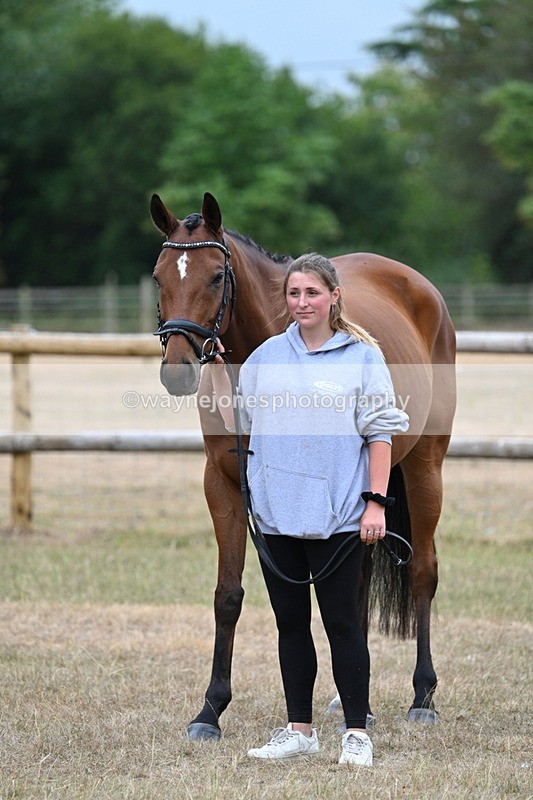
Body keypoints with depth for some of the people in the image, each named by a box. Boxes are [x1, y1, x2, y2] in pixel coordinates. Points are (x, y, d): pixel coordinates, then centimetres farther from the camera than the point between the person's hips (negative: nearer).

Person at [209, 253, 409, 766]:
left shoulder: (362, 356, -2)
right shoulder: (267, 356, 10)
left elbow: (380, 433, -3)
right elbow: (237, 424, 15)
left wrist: (376, 502, -9)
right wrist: (217, 371, 6)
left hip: (337, 513, -4)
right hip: (276, 512, 5)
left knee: (341, 622, -1)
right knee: (290, 623, 10)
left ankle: (356, 733, 6)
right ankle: (299, 730, 19)